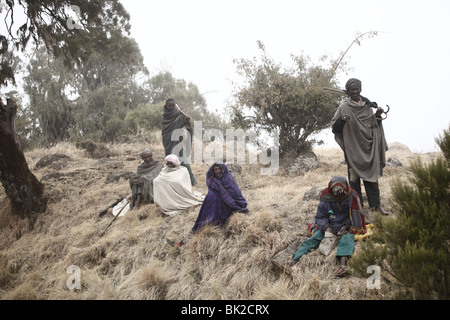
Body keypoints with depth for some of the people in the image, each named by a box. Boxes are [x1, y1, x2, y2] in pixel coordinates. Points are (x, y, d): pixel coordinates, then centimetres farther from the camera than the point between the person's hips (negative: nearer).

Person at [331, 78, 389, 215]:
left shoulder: (367, 105, 10)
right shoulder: (344, 107, -4)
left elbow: (372, 124, 18)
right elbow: (334, 127, -8)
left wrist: (377, 116, -1)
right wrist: (342, 120, -27)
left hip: (368, 144, 4)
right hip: (353, 146, -4)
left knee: (372, 174, 4)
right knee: (354, 175, -1)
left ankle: (375, 204, 10)